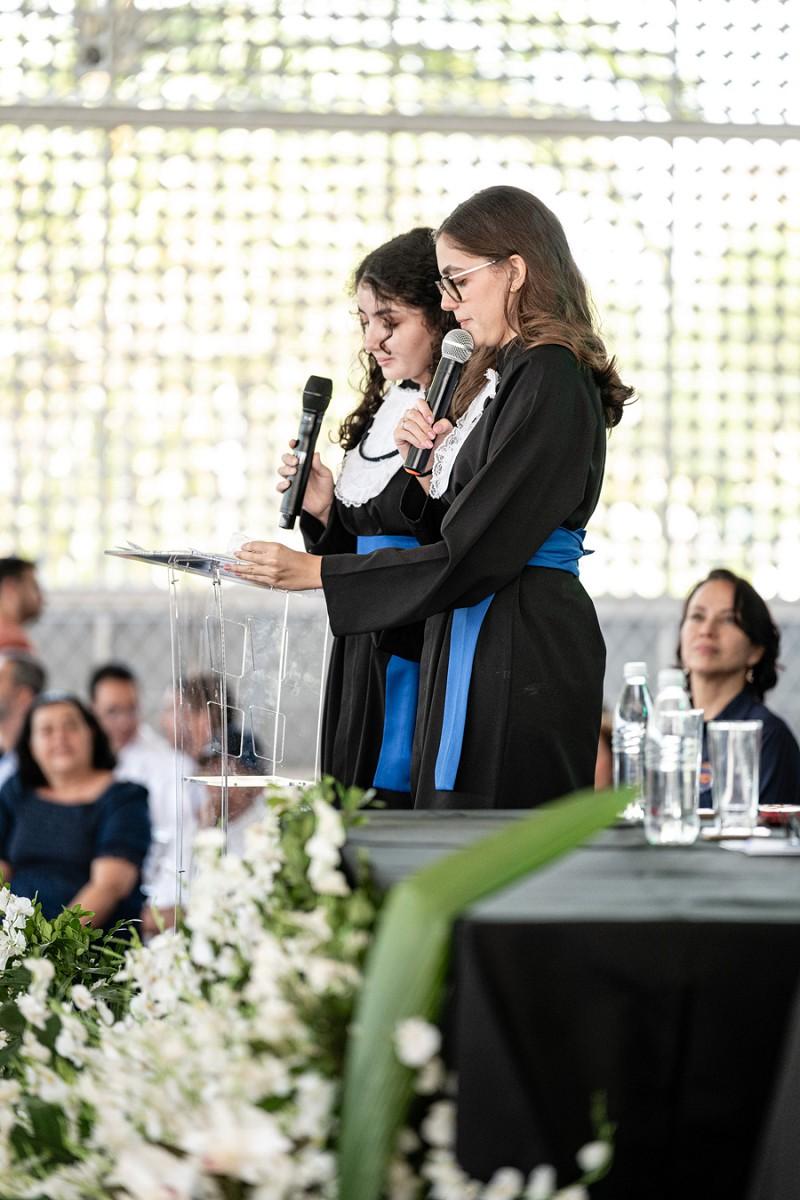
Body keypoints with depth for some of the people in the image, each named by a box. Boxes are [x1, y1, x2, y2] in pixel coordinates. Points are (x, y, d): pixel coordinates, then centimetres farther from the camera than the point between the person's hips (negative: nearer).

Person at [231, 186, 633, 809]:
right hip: (471, 646, 10)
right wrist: (425, 467, 1)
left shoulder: (551, 383, -13)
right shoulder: (500, 374, 18)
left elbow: (473, 555, -18)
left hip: (522, 658, -10)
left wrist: (317, 571, -15)